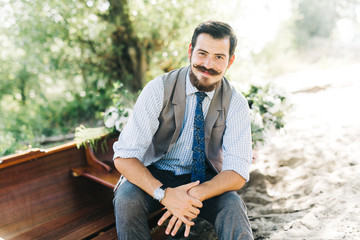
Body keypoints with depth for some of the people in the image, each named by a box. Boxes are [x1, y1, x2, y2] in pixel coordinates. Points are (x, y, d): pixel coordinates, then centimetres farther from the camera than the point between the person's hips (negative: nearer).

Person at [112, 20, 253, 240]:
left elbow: (237, 173, -16)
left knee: (233, 205, -29)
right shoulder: (159, 89, -17)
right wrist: (164, 194, -36)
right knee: (126, 200, -29)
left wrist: (194, 195, -34)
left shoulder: (236, 103, -11)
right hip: (155, 175, 0)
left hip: (204, 179, 1)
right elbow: (124, 157, -20)